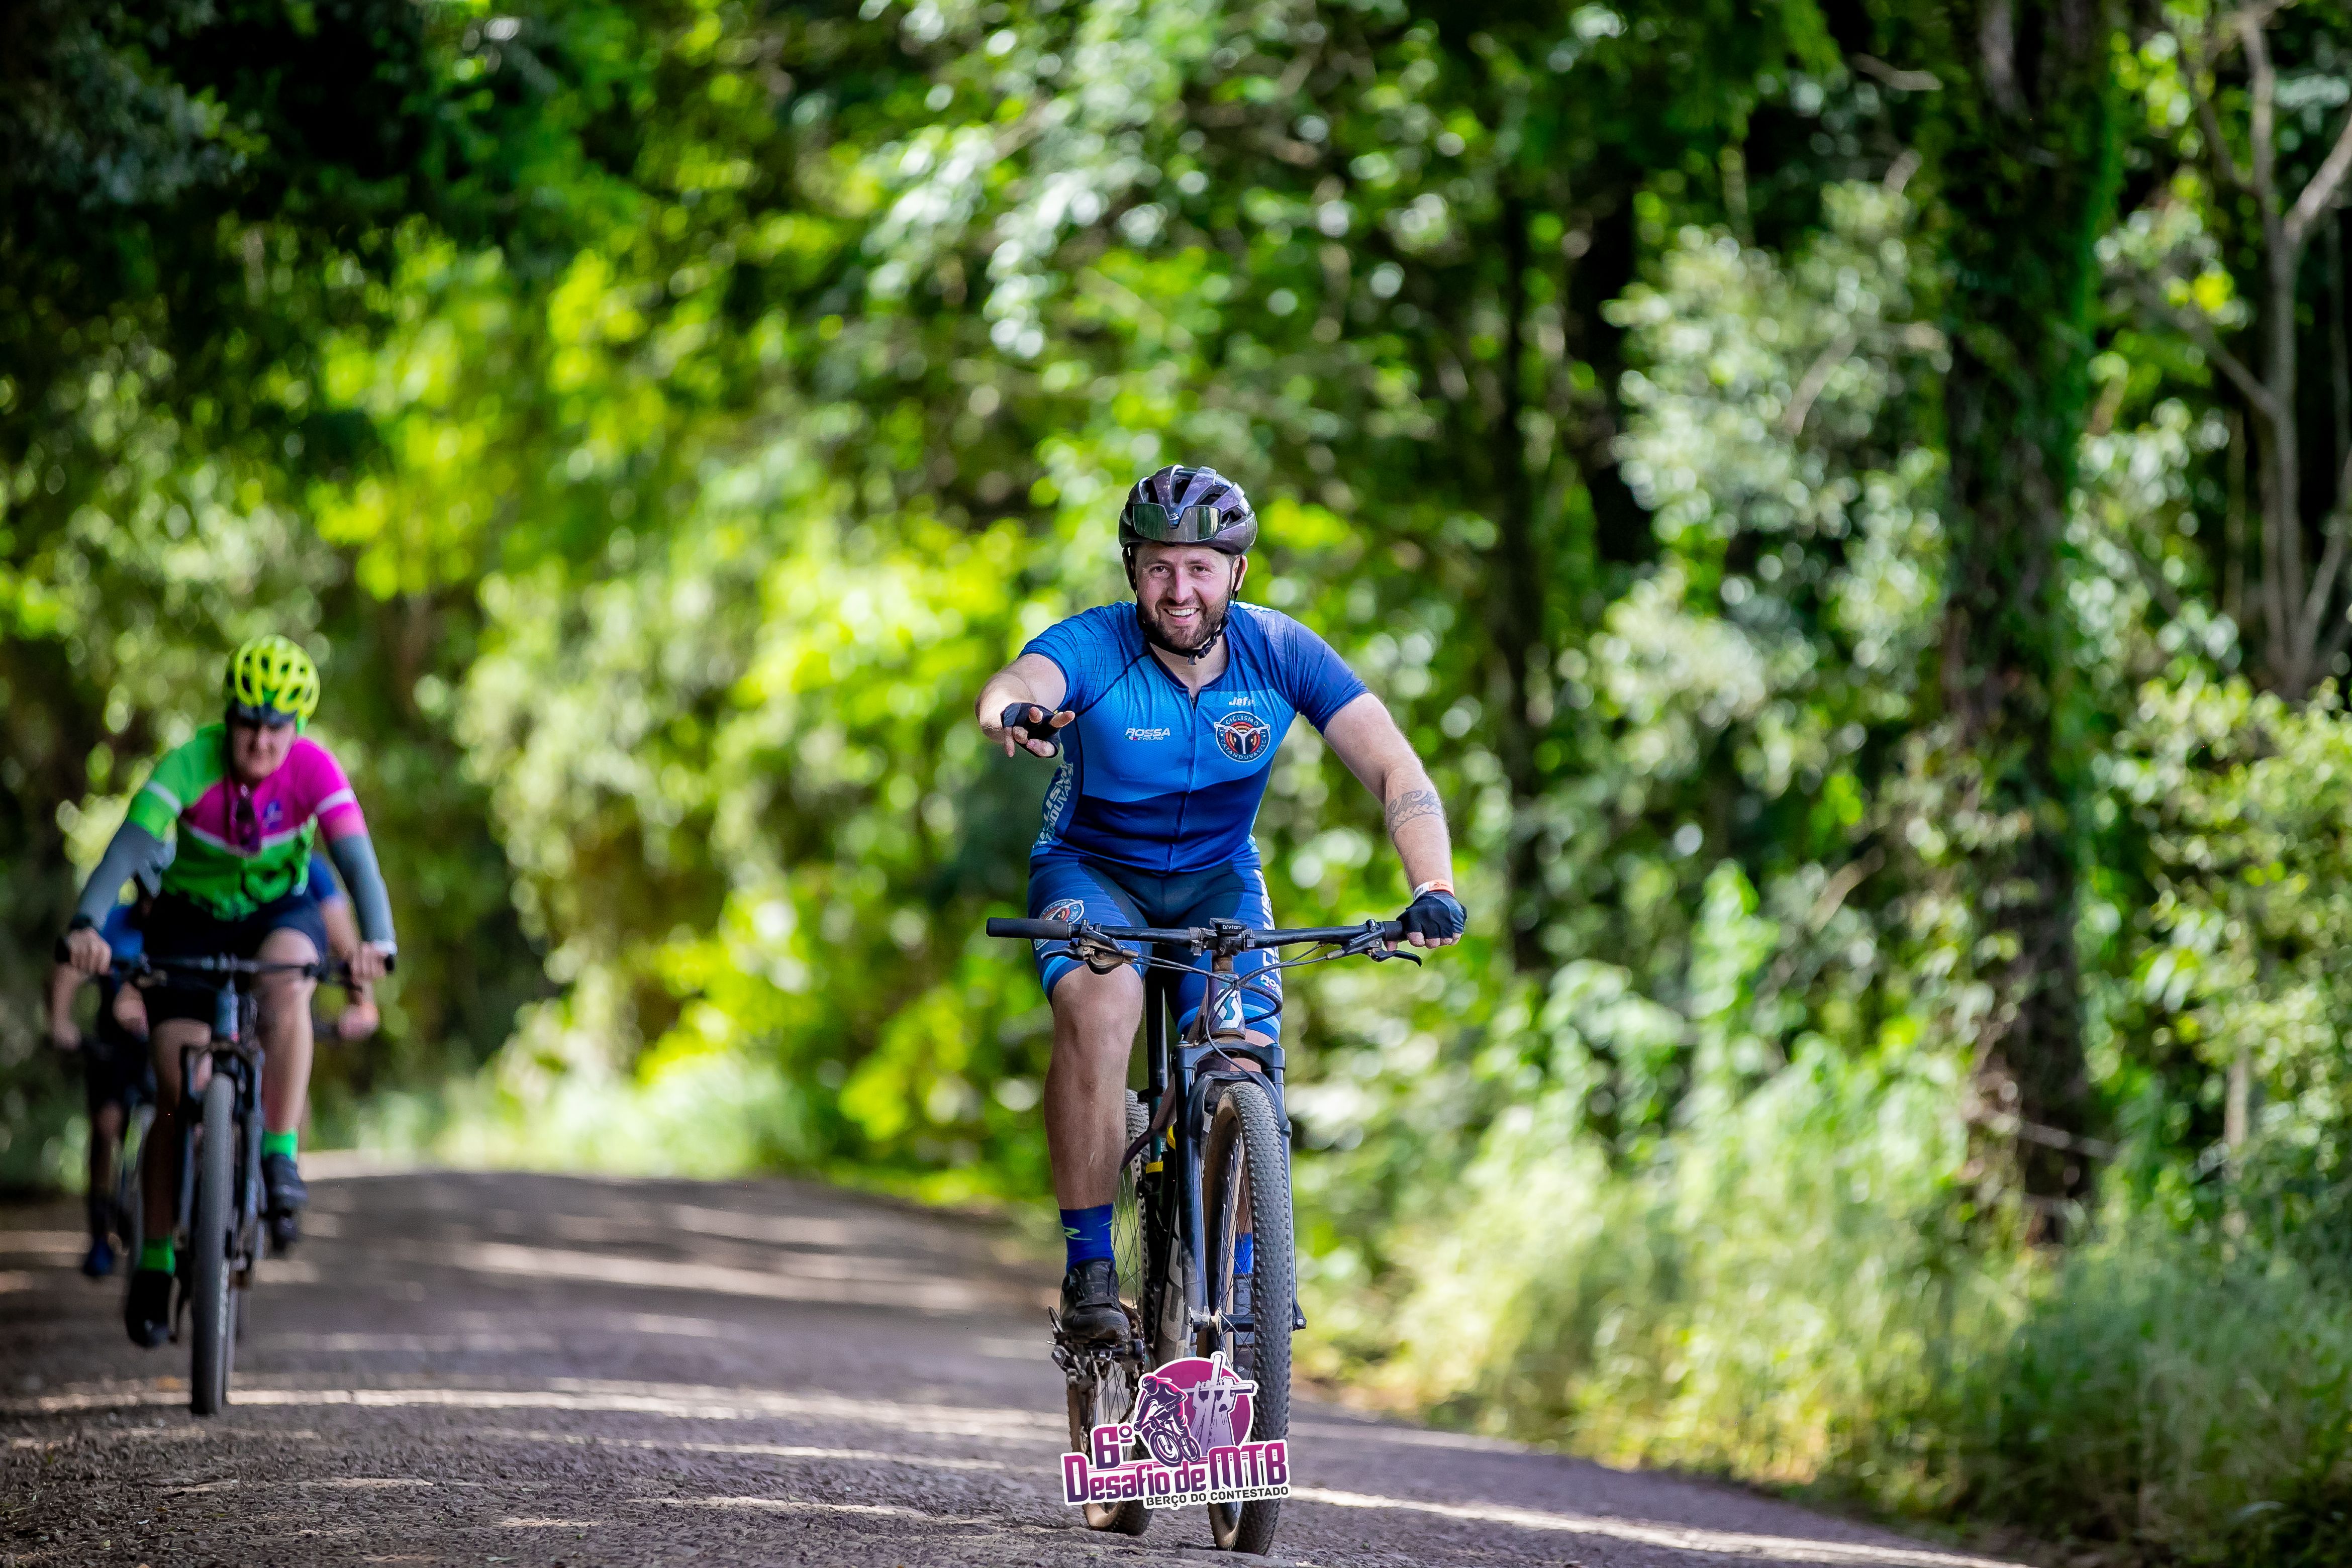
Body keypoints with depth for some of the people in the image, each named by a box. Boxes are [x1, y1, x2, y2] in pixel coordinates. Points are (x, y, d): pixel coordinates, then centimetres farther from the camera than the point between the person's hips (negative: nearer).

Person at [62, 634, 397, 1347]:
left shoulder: (313, 769, -22)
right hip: (191, 919, 0)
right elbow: (127, 848, -37)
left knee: (287, 988, -36)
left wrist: (378, 942, -50)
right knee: (179, 1096, -8)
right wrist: (86, 925, -54)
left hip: (280, 911, 0)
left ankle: (280, 1159, -24)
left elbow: (357, 860, -32)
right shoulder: (188, 767, -26)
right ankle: (154, 1261, 6)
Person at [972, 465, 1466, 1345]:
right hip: (1092, 870, -2)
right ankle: (1088, 1272, -26)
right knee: (1098, 1008, -32)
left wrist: (1433, 887, -40)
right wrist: (1015, 717, -72)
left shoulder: (1281, 653, -16)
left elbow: (1394, 769, -22)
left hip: (1217, 877, 2)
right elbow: (1016, 686, -45)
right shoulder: (1093, 647, -23)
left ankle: (1241, 1279, -2)